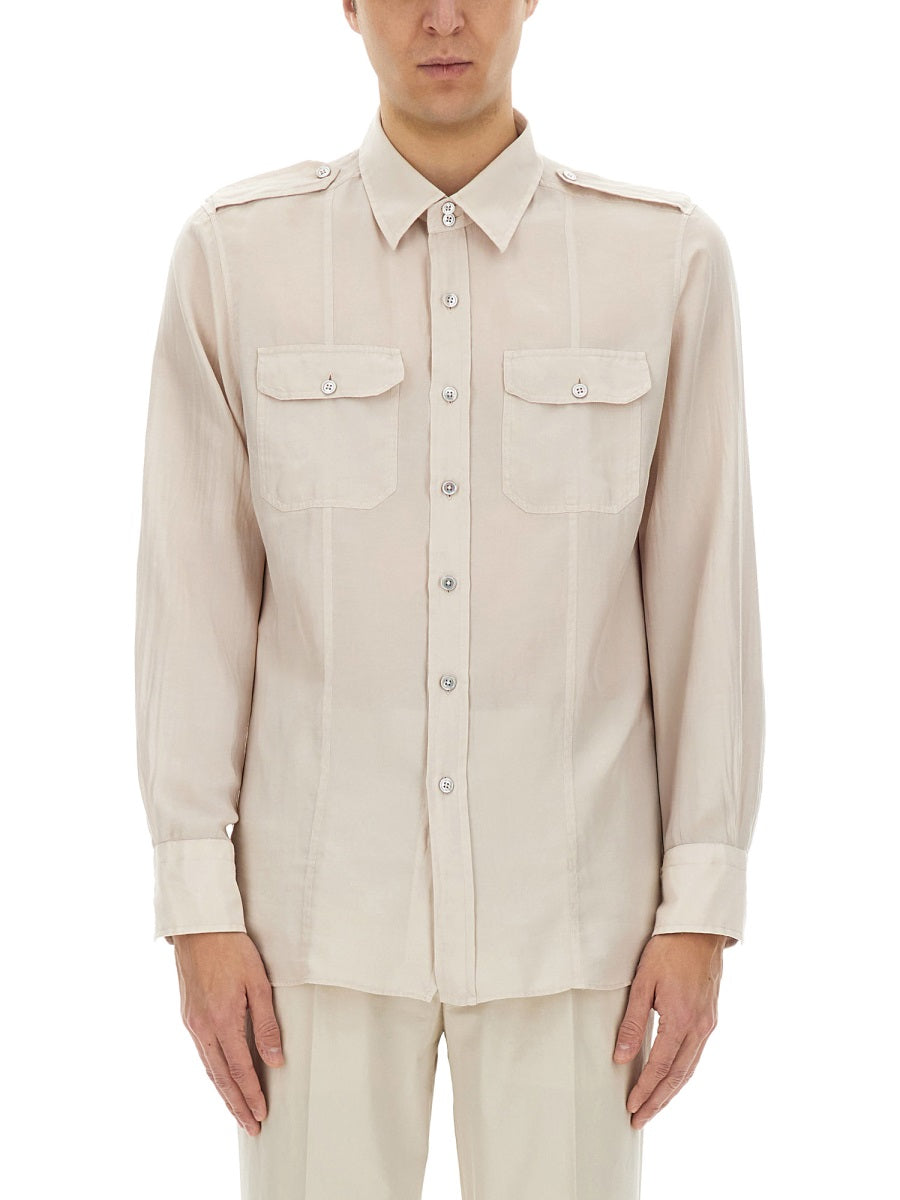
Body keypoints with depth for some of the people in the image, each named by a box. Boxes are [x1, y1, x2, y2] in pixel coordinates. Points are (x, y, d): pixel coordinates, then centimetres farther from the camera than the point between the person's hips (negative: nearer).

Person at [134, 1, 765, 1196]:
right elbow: (194, 590, -2)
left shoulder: (667, 255, -4)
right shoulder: (234, 253, -3)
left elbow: (706, 589, -1)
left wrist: (701, 913, -4)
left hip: (563, 896, 0)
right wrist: (198, 911, -5)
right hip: (327, 893, 0)